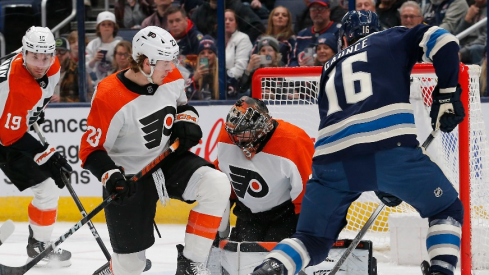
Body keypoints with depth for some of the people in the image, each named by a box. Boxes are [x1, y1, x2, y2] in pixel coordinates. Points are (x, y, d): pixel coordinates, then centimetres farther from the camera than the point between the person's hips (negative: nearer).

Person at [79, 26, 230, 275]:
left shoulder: (172, 78, -6)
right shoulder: (109, 98, -24)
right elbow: (90, 150, -18)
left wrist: (187, 121, -4)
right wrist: (112, 177, -34)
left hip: (168, 160, 5)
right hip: (129, 176, -5)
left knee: (217, 185, -24)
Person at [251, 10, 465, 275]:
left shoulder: (330, 70, 35)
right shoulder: (390, 40, 24)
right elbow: (441, 40, 7)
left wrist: (378, 185, 37)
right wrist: (447, 95, 11)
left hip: (333, 159, 4)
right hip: (390, 147, -3)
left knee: (312, 239, 17)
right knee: (447, 210, 17)